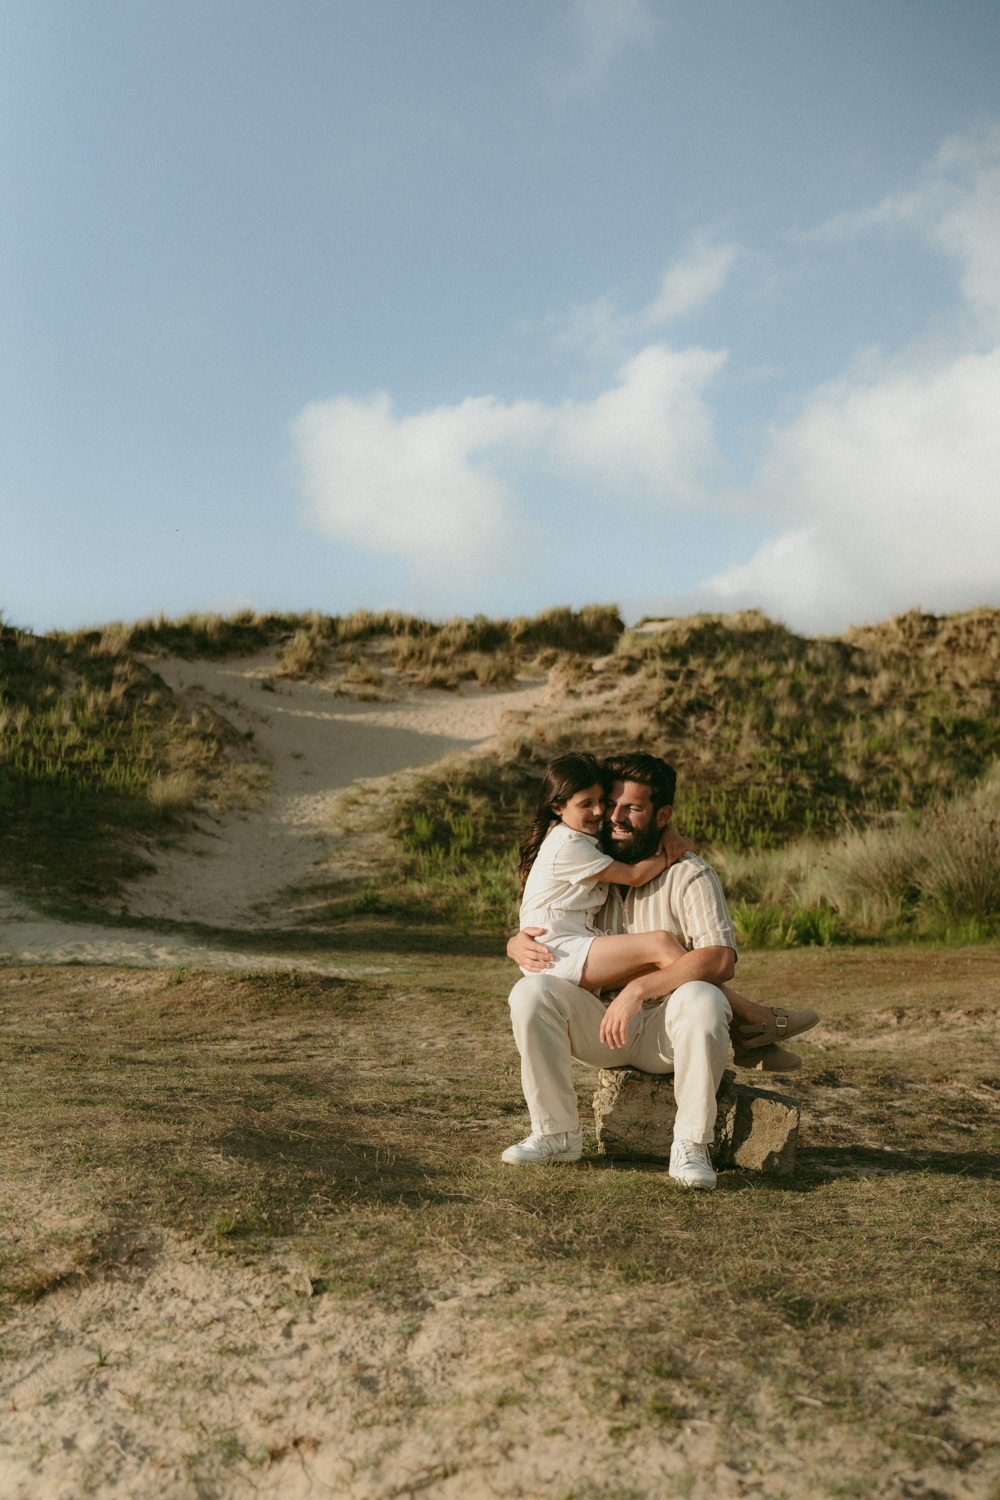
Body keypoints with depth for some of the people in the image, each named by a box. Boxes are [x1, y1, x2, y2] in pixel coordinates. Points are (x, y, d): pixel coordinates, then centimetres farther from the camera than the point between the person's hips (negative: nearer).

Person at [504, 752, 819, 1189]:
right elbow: (543, 931, 15)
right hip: (602, 1026, 4)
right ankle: (556, 1134, -9)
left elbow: (720, 960, -21)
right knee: (532, 991, -22)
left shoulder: (689, 875, -7)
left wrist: (638, 989, -29)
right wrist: (520, 944, -11)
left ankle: (691, 1147, -18)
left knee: (701, 999, -35)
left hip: (664, 1029, -3)